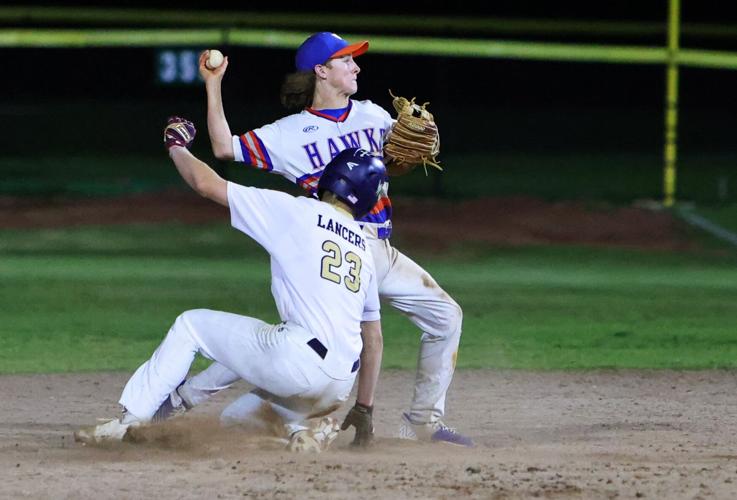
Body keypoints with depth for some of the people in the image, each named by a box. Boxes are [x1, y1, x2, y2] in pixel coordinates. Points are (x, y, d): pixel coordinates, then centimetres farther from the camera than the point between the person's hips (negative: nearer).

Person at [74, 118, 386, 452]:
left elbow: (206, 184, 4)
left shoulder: (297, 211, 2)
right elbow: (373, 338, 24)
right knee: (236, 419, 28)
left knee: (190, 326, 14)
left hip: (301, 354, -6)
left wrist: (176, 146, 23)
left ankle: (129, 421, 7)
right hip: (340, 385, 6)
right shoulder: (364, 249, 21)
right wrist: (364, 409, 30)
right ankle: (306, 426, 2)